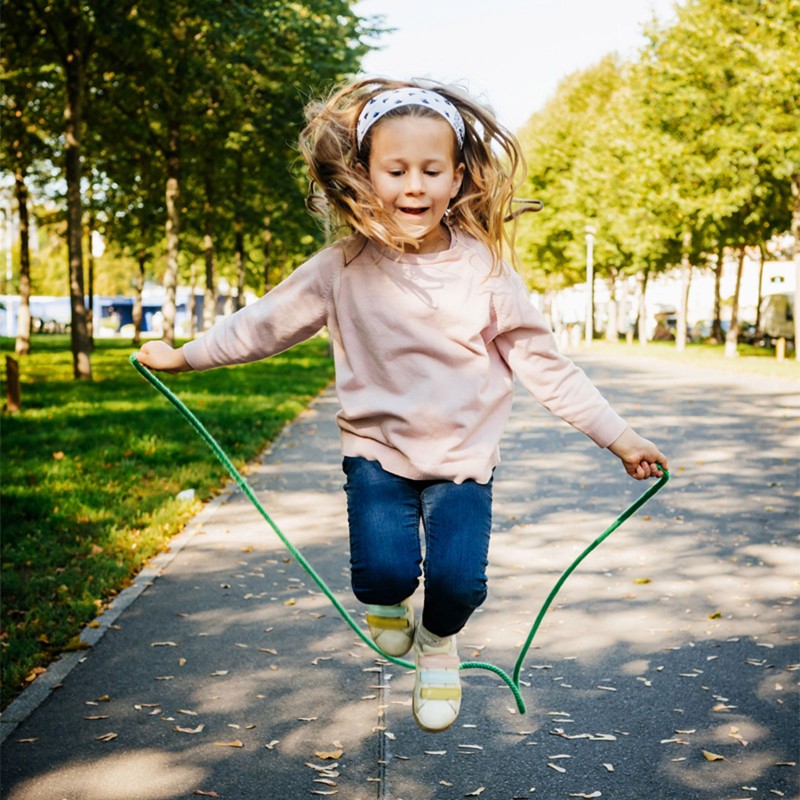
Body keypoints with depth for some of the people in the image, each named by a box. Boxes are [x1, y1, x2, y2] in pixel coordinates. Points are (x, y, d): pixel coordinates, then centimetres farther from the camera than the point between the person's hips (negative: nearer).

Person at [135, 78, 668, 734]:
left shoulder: (484, 270, -10)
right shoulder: (344, 268, -9)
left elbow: (545, 365, -5)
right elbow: (266, 323, 5)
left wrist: (619, 437, -6)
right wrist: (185, 355, 9)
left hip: (462, 457, 0)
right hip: (376, 449, 0)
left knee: (459, 582, -13)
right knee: (383, 573, -19)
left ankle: (438, 645, 26)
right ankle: (390, 601, 22)